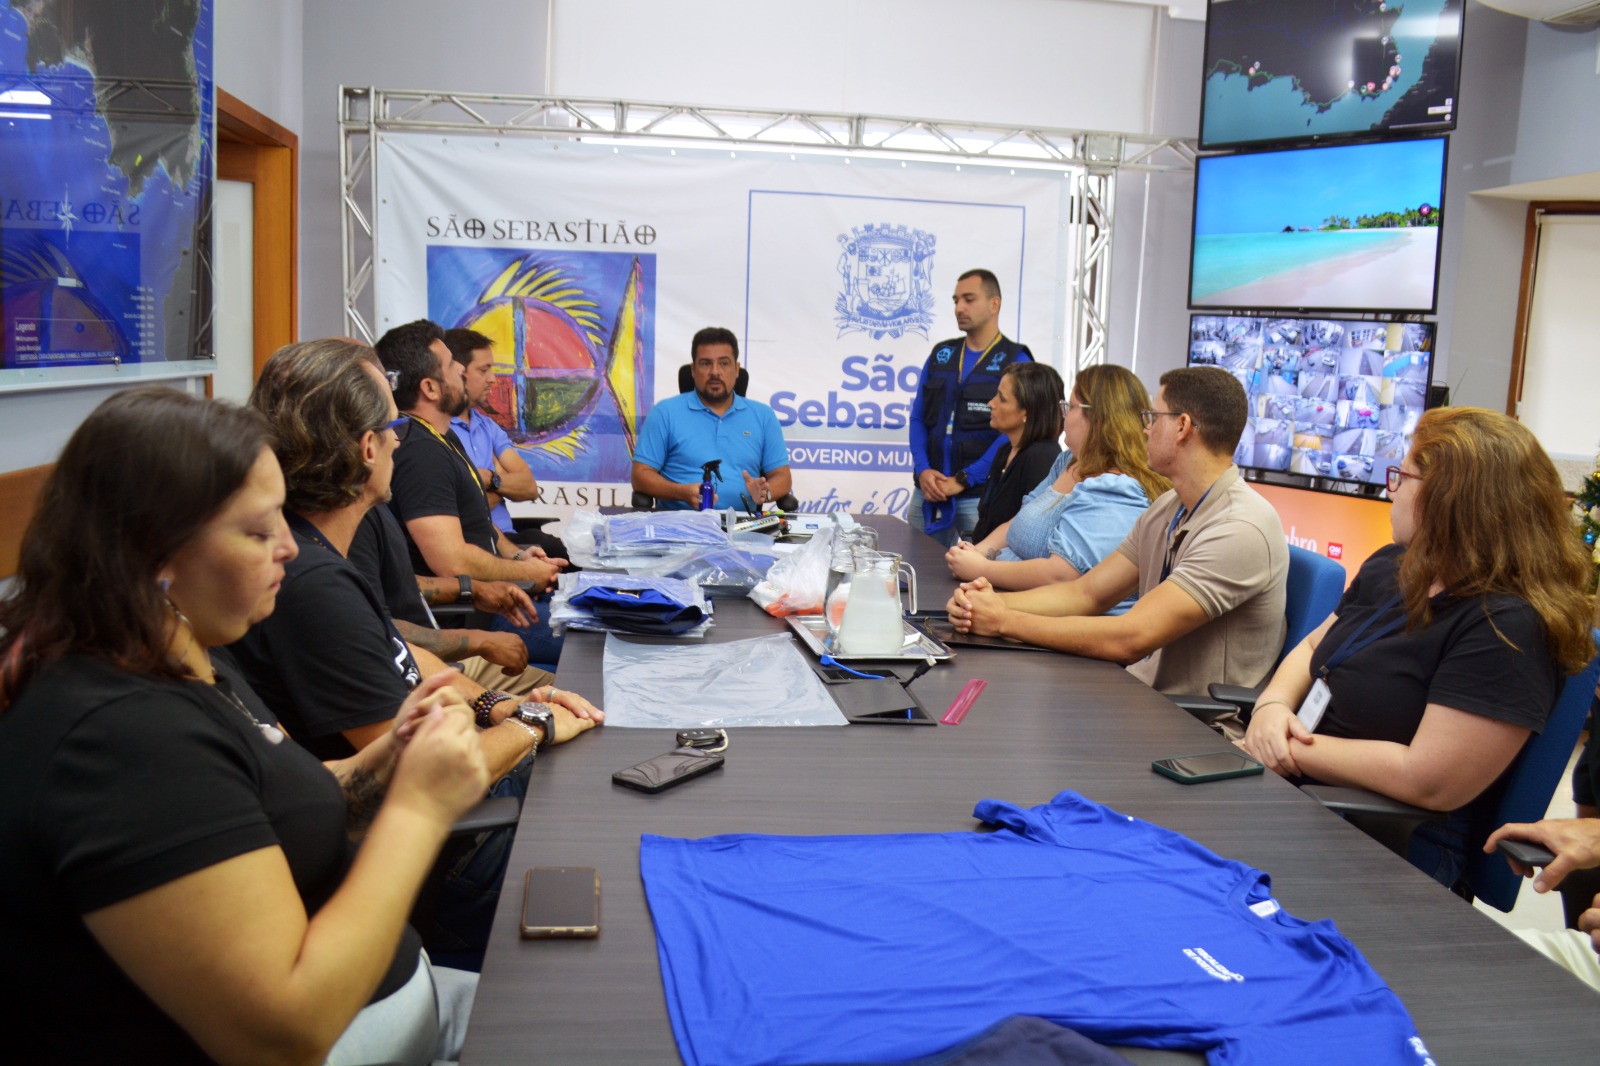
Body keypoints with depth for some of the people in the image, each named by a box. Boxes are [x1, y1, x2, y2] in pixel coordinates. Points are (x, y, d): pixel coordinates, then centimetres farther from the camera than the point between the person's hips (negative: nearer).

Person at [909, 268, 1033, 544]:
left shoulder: (1015, 361, -4)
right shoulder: (940, 354, 11)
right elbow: (918, 417, 11)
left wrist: (963, 480, -15)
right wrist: (923, 470, -6)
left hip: (980, 495, -5)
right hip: (927, 491, 5)